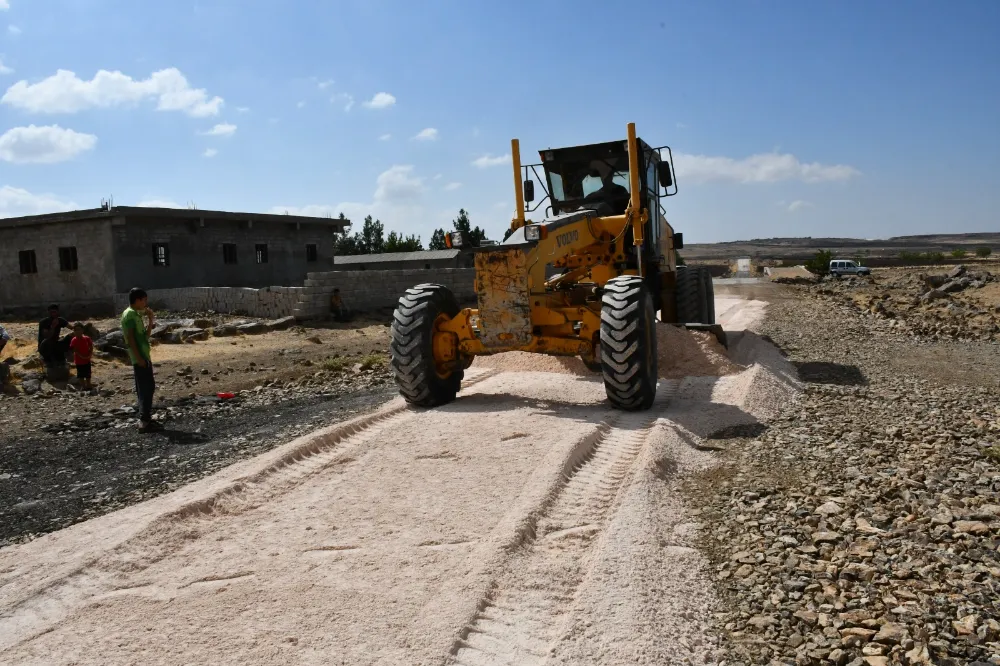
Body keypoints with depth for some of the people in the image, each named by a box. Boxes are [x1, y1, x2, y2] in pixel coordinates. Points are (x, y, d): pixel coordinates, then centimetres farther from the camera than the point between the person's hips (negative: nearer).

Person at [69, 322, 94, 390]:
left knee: (88, 375, 13)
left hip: (87, 360, 2)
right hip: (79, 361, -2)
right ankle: (84, 386, 18)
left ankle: (88, 385, 27)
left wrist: (90, 355, -11)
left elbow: (91, 347, 1)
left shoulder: (87, 338, -6)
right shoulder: (74, 340, -12)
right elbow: (75, 350, -14)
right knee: (81, 375, 7)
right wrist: (81, 356, -21)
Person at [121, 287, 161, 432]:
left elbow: (145, 335, 20)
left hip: (144, 356, 10)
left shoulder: (137, 314, 16)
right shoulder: (129, 314, -13)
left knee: (148, 388, 13)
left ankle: (146, 419, 19)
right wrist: (139, 357, -22)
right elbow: (130, 338, -19)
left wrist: (150, 319, 11)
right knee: (145, 389, -9)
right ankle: (144, 422, -6)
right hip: (140, 358, -10)